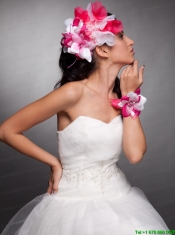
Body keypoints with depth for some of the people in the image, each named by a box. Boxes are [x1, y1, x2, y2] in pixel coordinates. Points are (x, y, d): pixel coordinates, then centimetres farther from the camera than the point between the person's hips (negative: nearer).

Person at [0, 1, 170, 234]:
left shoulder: (122, 93, -2)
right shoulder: (74, 92, -19)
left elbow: (135, 154, -11)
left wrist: (130, 97, -12)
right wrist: (54, 162, -7)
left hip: (118, 198, 5)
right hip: (75, 202, -5)